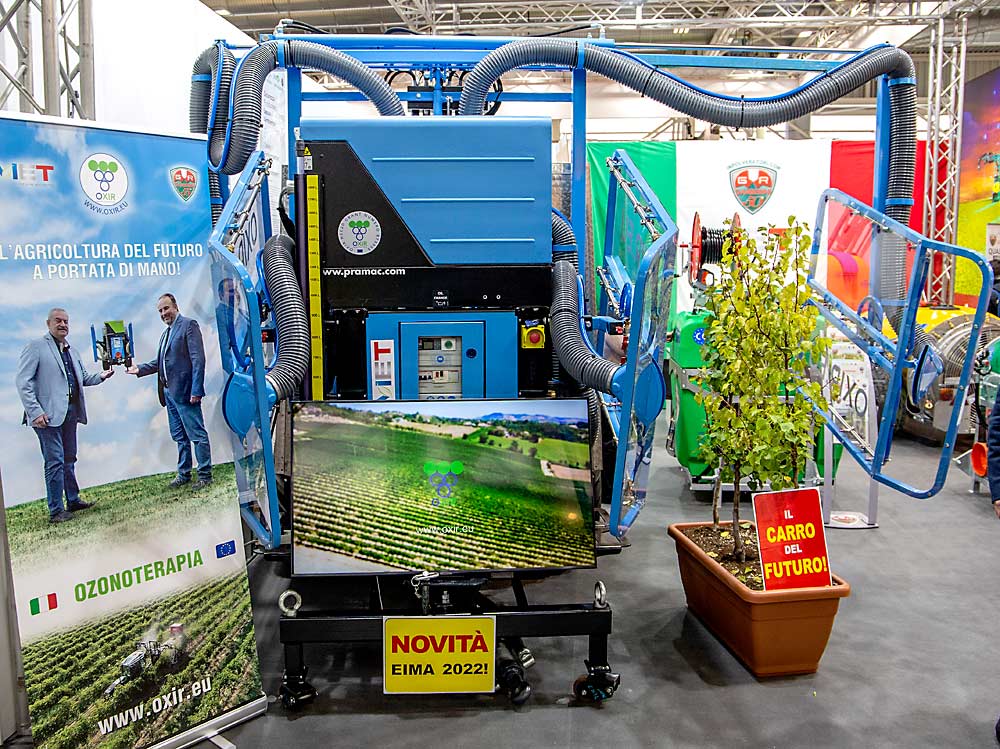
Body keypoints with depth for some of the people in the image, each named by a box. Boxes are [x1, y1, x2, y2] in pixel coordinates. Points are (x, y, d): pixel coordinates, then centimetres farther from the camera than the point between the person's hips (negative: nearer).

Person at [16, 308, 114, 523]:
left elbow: (84, 378, 26)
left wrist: (101, 376, 5)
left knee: (69, 459, 15)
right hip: (48, 414, -7)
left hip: (70, 412, 7)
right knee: (55, 461, -7)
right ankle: (56, 510, -1)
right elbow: (23, 382, -10)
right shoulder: (35, 347, -4)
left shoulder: (72, 351, 18)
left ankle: (73, 501, 24)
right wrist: (35, 411, -18)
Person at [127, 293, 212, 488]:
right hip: (169, 392, 9)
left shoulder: (188, 325, -8)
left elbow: (198, 359, -15)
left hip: (185, 392, -9)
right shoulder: (166, 333, 18)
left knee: (197, 435, -3)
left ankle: (205, 475, 4)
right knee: (179, 436, 15)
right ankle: (183, 473, 24)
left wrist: (196, 390, -20)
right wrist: (140, 369, 10)